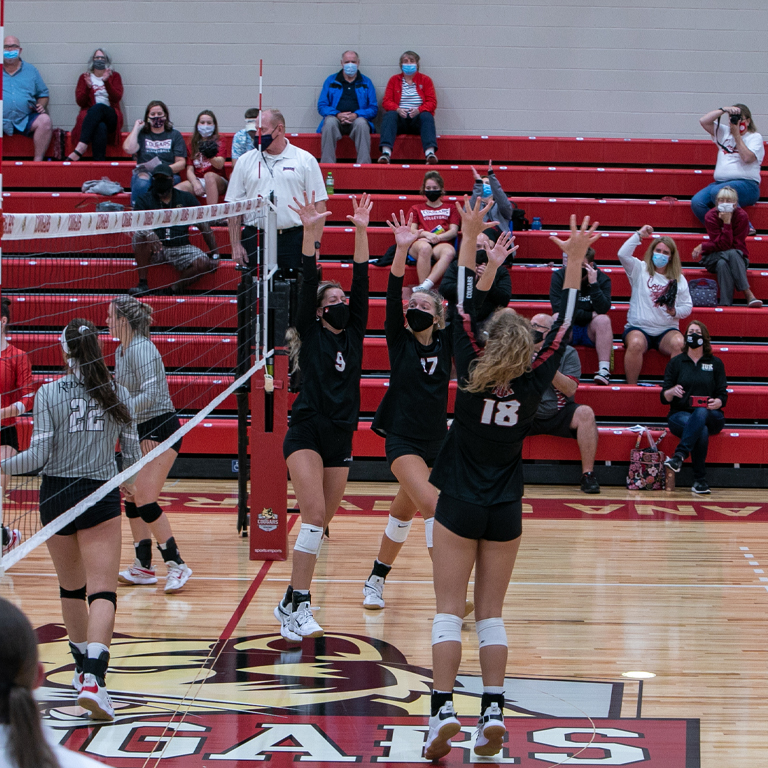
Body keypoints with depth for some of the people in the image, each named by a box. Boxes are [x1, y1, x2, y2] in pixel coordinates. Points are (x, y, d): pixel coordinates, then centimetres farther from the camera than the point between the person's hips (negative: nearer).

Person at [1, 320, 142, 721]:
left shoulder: (48, 394, -6)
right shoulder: (117, 393, 0)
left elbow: (39, 454, -11)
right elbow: (132, 452, 6)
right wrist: (129, 482, 26)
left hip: (57, 494, 1)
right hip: (101, 496, -1)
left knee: (71, 588, 19)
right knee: (102, 592, -7)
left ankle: (84, 669, 32)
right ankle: (93, 678, -26)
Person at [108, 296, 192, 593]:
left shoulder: (141, 349, -19)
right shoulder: (120, 352, 10)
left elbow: (151, 394, -27)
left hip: (160, 430, -10)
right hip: (139, 432, 10)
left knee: (145, 501, -14)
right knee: (132, 498, 8)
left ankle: (177, 564, -8)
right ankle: (143, 567, 15)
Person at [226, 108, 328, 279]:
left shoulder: (305, 160, 4)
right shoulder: (246, 161, 10)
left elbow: (318, 204, 2)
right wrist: (235, 245, 2)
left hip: (293, 240, -2)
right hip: (254, 239, 2)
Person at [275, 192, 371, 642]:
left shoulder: (354, 335, 11)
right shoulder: (312, 335, 1)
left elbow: (362, 284, 5)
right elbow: (308, 284, -9)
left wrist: (362, 231, -2)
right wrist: (311, 233, -17)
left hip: (341, 439, 6)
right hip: (307, 433, -6)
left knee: (322, 522, 7)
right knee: (314, 515, -19)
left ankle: (292, 602, 16)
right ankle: (298, 608, -20)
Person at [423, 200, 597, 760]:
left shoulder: (472, 376, -10)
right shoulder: (533, 384, -6)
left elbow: (466, 312, -6)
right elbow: (563, 329, 2)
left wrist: (471, 240, -4)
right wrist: (575, 261, 4)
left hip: (460, 508, -2)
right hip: (505, 512, 2)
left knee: (450, 610, -2)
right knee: (491, 612, 8)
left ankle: (444, 708, -13)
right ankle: (493, 710, -1)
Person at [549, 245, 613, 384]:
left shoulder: (602, 279, -4)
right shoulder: (559, 276, -4)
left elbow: (603, 309, -19)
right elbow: (558, 309, -15)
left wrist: (593, 284, -26)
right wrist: (590, 315, -13)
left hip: (591, 331, 0)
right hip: (567, 330, 0)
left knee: (603, 320, -31)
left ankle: (604, 369, -39)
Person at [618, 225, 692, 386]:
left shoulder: (679, 279, 15)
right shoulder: (640, 270, 10)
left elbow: (687, 306, 11)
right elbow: (623, 254, -6)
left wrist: (674, 311, -10)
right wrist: (639, 234, -3)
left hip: (667, 330, 2)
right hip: (639, 328, -2)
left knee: (678, 343, -33)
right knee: (636, 344, -37)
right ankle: (631, 387, -27)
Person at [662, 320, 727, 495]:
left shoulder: (715, 363, 13)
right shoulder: (676, 362, 11)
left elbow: (722, 396, 6)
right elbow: (664, 397, 6)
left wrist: (717, 402, -19)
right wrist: (672, 391, -19)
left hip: (711, 416, 0)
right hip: (680, 415, 0)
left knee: (701, 413, -39)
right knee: (701, 431, -37)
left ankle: (679, 456, -52)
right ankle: (700, 480, -40)